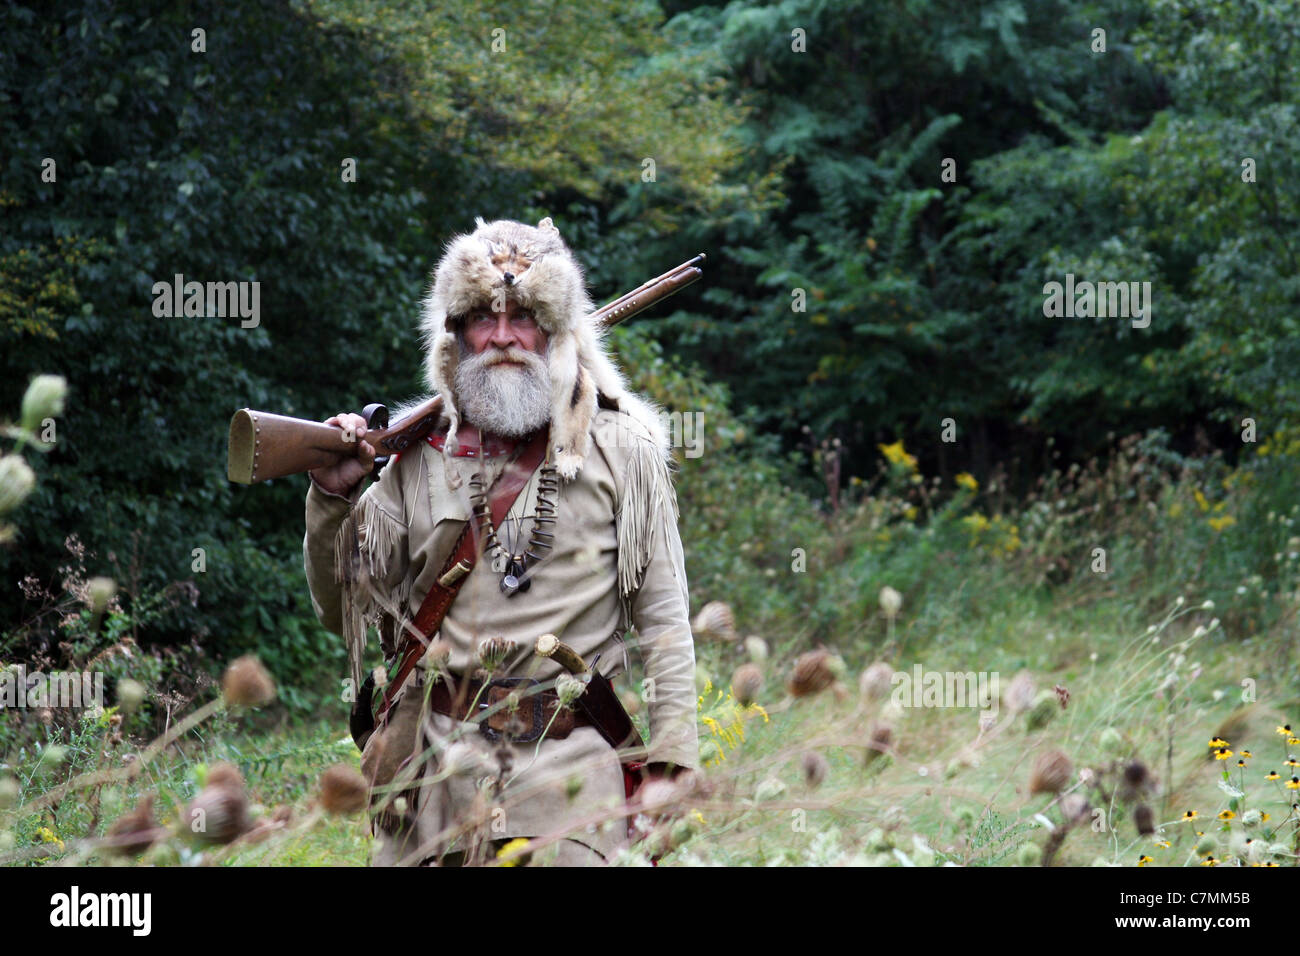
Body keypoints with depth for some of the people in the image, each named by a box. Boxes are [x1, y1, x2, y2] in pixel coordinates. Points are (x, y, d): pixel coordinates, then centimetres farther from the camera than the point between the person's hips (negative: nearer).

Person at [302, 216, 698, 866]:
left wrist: (669, 764, -6)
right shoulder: (422, 457, 10)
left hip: (565, 769, -3)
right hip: (431, 773, 3)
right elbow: (343, 613, 13)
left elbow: (662, 622, 2)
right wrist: (332, 499, -2)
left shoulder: (620, 450, 4)